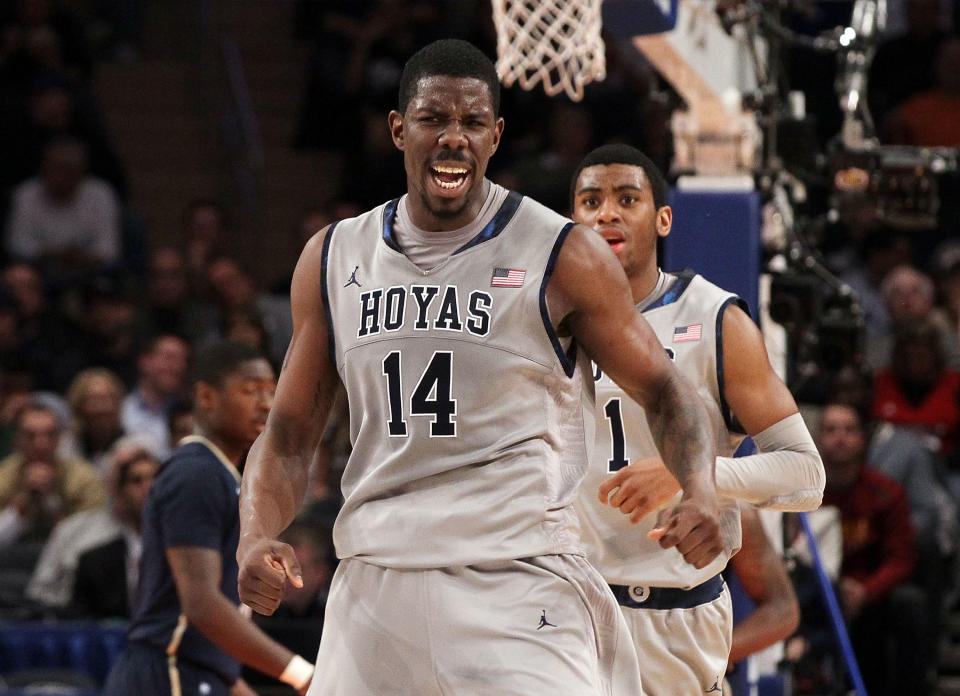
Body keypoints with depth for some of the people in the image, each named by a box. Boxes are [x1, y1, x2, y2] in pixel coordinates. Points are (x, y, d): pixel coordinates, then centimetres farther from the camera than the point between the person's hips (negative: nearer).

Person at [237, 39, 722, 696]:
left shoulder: (563, 256, -3)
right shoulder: (333, 259, 9)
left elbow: (665, 392, 4)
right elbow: (289, 437, 13)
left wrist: (700, 492, -15)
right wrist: (257, 537, -7)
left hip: (519, 586, -4)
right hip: (374, 587, 4)